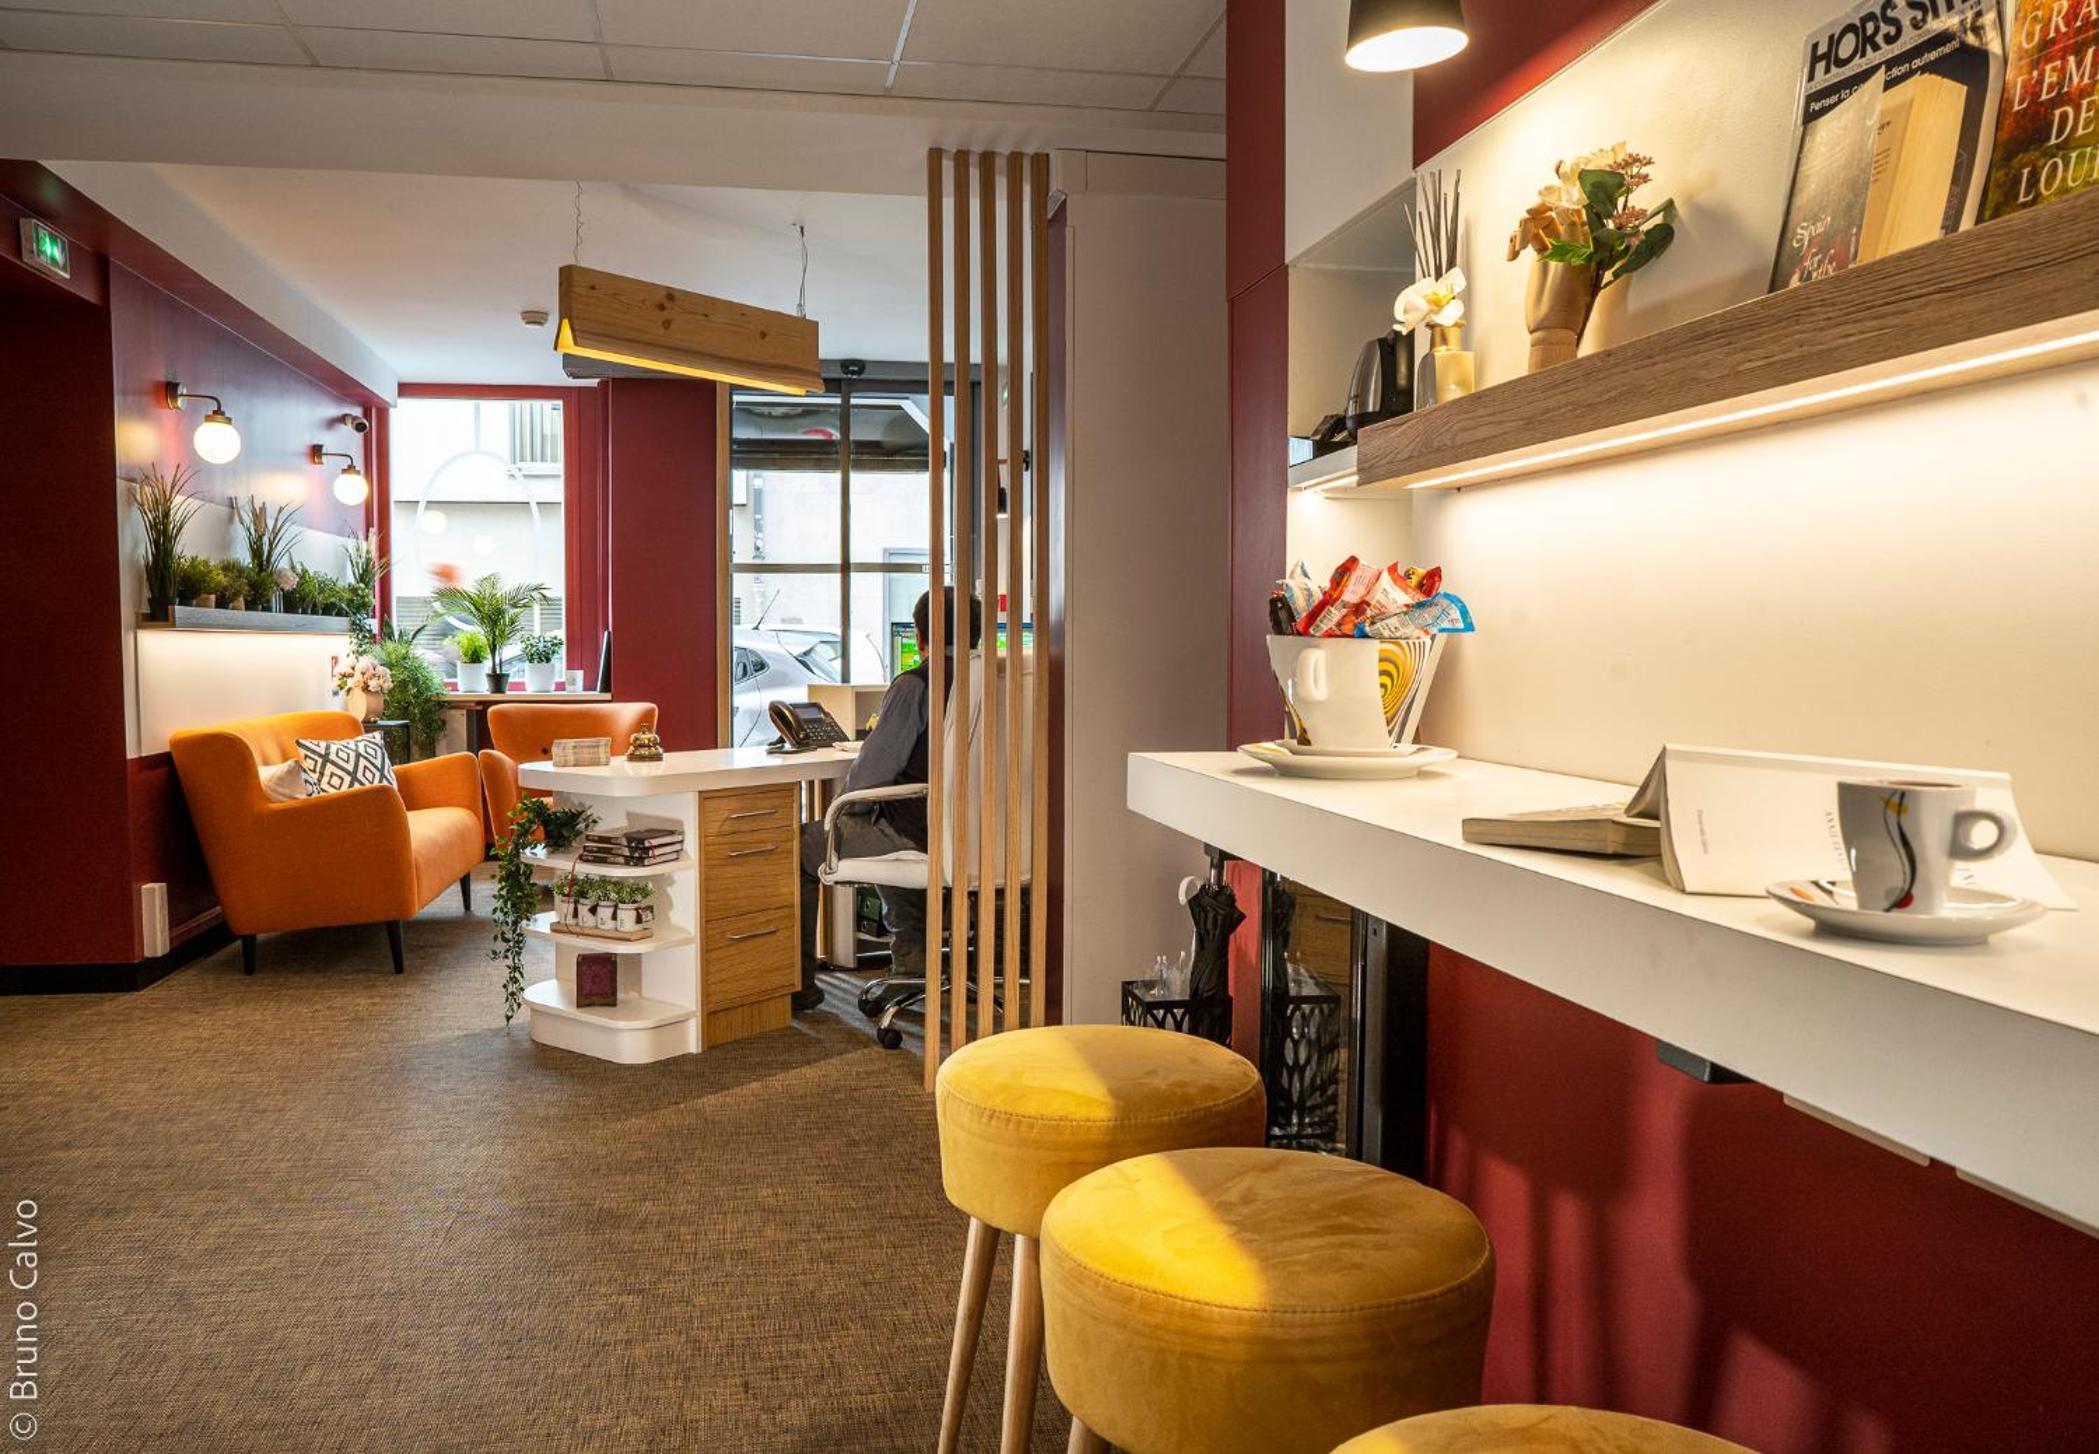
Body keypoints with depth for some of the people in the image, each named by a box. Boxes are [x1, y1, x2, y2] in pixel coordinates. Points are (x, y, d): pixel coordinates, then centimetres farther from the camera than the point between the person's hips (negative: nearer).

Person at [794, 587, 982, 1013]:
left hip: (918, 836, -8)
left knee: (802, 844, 12)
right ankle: (912, 953, 38)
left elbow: (872, 772, -15)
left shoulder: (913, 686, -18)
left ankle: (801, 986, 17)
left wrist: (849, 810, 6)